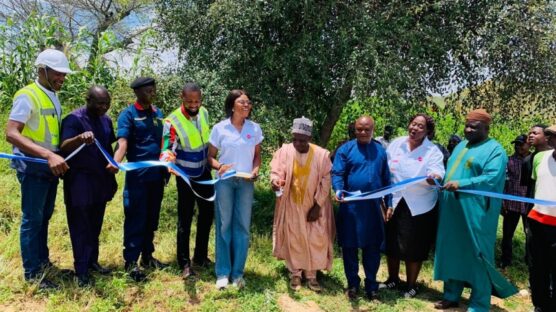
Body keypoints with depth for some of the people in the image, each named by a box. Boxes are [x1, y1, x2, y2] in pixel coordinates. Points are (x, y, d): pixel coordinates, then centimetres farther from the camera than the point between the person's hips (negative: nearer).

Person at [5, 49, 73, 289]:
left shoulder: (53, 98, 12)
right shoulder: (27, 96, -14)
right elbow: (11, 134, -24)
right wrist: (49, 155, -32)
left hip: (50, 167, 8)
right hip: (33, 167, -8)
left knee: (44, 217, 17)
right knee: (32, 219, 1)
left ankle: (43, 262, 31)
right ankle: (32, 274, 11)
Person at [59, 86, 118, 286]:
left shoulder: (106, 120, 9)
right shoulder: (74, 119, -12)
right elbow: (64, 147, -25)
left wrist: (113, 165, 11)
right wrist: (79, 139, -45)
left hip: (100, 180, 7)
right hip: (80, 182, -6)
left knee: (95, 225, 14)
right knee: (80, 226, -1)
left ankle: (92, 261, 26)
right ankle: (81, 270, 6)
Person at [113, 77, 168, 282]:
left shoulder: (157, 113, 11)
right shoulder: (128, 114, -7)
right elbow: (122, 143, -19)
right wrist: (116, 162, -36)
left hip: (157, 175, 6)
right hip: (137, 176, -6)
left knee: (151, 218, 14)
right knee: (135, 219, 0)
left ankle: (147, 256, 27)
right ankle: (131, 261, 10)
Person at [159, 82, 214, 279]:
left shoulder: (204, 113, -3)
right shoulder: (173, 121, -22)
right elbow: (167, 149, -26)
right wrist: (168, 161, -48)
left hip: (204, 173, 6)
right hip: (186, 176, -6)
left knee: (207, 213, 13)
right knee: (185, 219, 0)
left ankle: (201, 256, 29)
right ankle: (185, 263, 11)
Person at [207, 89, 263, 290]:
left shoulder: (255, 128, 4)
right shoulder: (219, 128, -2)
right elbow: (210, 156, 4)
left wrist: (255, 170, -7)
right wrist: (219, 166, -17)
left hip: (246, 182, 2)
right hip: (225, 181, -1)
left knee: (242, 226, 4)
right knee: (224, 225, 3)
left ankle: (237, 273, 15)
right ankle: (223, 273, 13)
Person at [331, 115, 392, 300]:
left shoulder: (380, 151, 9)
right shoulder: (346, 149, -2)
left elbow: (386, 179, 12)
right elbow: (337, 173, -8)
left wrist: (389, 204, 9)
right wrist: (338, 190, -28)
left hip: (373, 207, 3)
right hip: (350, 207, -2)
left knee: (373, 247, 9)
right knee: (349, 247, 6)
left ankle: (371, 285, 24)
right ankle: (352, 284, 23)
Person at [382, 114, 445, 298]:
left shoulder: (433, 151, -7)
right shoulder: (395, 145, 0)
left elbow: (437, 175, -19)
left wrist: (434, 178, -44)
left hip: (419, 207, -3)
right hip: (394, 203, 3)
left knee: (414, 248, 7)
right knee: (391, 243, 13)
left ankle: (411, 285, 27)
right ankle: (393, 279, 35)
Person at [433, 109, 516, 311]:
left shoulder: (494, 150, -6)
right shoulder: (461, 146, 18)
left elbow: (491, 179, -19)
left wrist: (461, 184, -27)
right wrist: (440, 178, 5)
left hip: (476, 213, -7)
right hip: (452, 211, 7)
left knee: (476, 256, -1)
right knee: (452, 253, 13)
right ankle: (452, 295, 26)